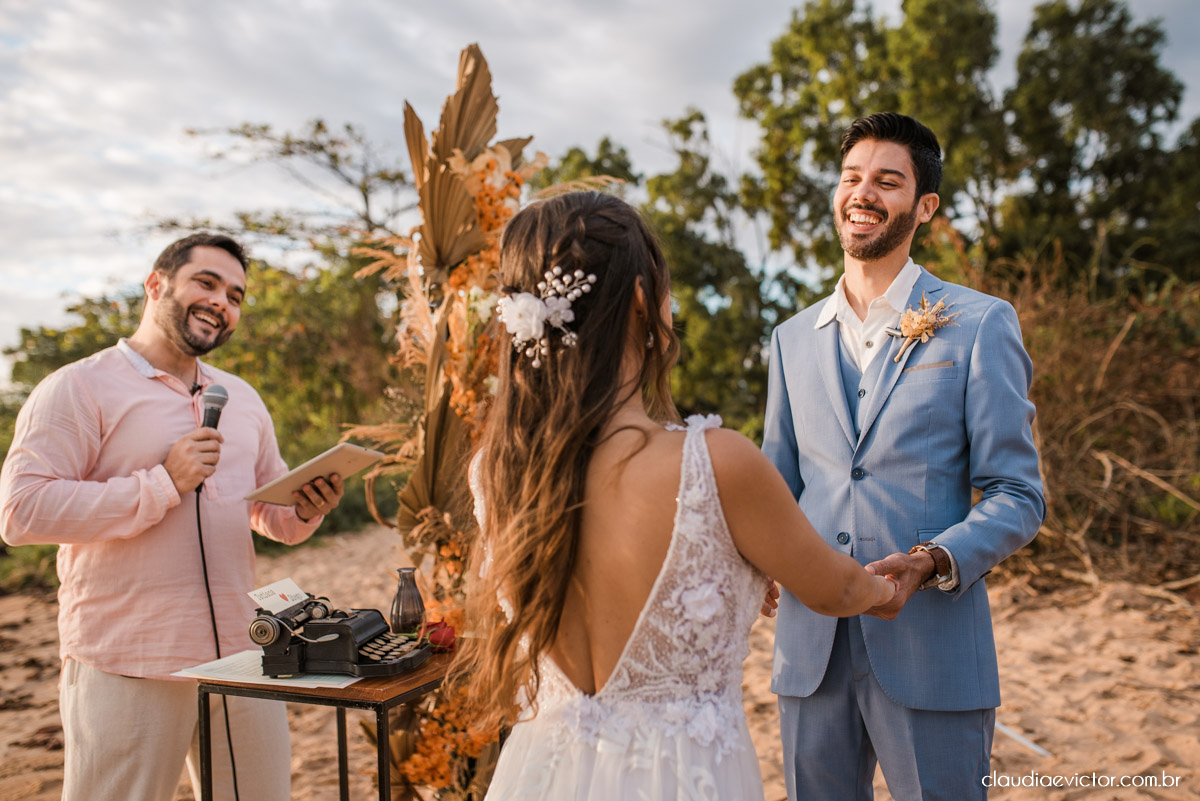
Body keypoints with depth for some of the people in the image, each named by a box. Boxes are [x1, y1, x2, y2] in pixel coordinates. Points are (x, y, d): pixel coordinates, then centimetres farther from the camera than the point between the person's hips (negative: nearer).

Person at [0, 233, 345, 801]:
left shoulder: (242, 398, 16)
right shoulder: (80, 387, -4)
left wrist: (305, 510, -2)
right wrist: (163, 484, -18)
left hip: (240, 657, 6)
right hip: (126, 669, -5)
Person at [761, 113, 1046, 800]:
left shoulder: (981, 324, -2)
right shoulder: (794, 337, 11)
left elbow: (1018, 496, -4)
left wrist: (933, 561, -21)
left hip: (929, 651, -3)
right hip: (810, 651, 4)